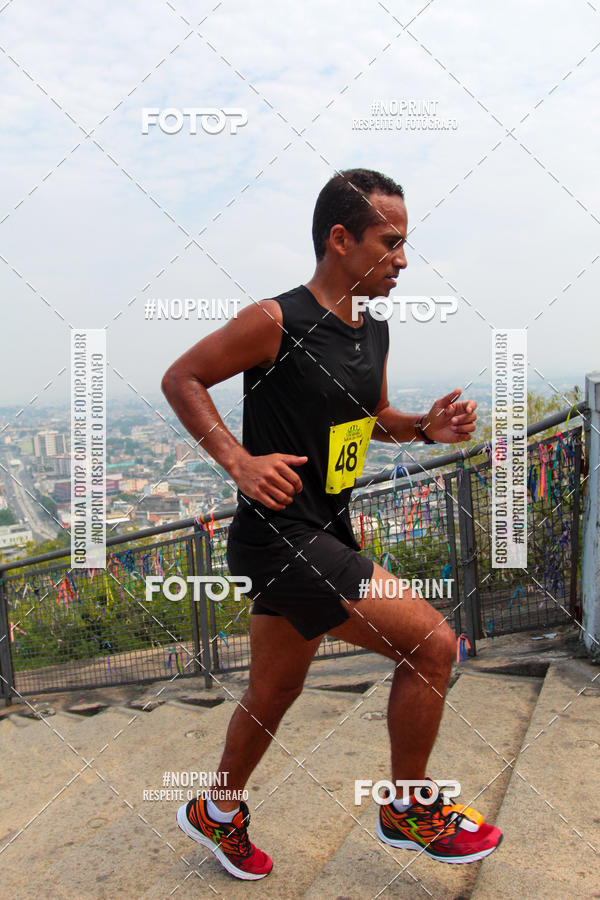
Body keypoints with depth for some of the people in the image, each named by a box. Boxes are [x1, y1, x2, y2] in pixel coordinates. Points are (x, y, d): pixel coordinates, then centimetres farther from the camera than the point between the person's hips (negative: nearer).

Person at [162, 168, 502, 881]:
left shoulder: (374, 331, 9)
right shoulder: (276, 322, -16)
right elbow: (180, 378, -9)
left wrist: (425, 427, 2)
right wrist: (239, 460, -20)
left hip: (326, 534, 9)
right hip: (278, 535, -9)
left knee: (274, 690, 20)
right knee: (432, 641, -9)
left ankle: (217, 814, 44)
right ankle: (410, 808, 15)